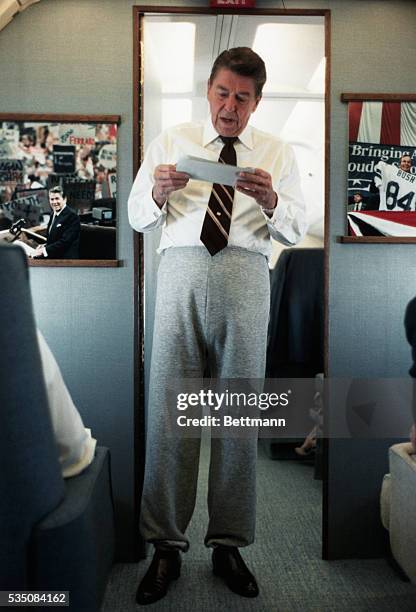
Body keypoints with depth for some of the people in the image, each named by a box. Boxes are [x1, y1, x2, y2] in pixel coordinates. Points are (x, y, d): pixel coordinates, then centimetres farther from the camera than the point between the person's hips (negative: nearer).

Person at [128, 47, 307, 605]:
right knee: (169, 409, -2)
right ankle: (167, 544, 11)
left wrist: (270, 202, -14)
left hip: (245, 276, 1)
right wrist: (158, 192, -11)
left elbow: (295, 230, 6)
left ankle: (229, 543, 16)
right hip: (182, 271, 0)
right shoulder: (170, 142, 16)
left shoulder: (277, 154, 16)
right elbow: (137, 217, 10)